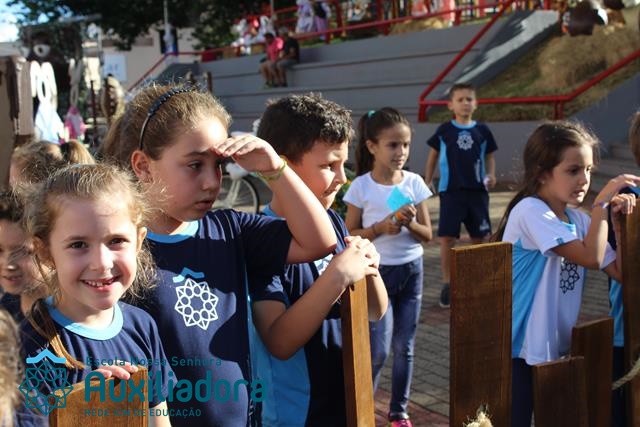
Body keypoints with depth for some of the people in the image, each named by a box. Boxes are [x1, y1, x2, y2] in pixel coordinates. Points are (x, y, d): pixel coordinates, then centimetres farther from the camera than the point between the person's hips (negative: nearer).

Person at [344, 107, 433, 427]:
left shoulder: (414, 182, -1)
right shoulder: (361, 186, -8)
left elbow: (427, 235, 3)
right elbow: (349, 234, -5)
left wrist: (410, 223, -17)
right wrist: (380, 227, -20)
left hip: (411, 271, 3)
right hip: (377, 272, -3)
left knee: (404, 347, 10)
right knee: (379, 350, -5)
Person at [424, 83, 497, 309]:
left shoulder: (482, 130, 4)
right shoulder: (444, 130, 2)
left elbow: (489, 157, 12)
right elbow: (433, 156, 11)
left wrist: (491, 175, -5)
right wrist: (427, 181, 9)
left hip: (477, 191, 2)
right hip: (450, 191, -1)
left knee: (480, 237, 6)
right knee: (447, 238, -5)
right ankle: (447, 284, 7)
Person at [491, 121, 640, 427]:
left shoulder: (577, 218, 6)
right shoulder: (530, 211, -18)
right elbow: (591, 258, -26)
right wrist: (601, 203, -20)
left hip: (556, 347, 8)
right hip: (519, 350, -8)